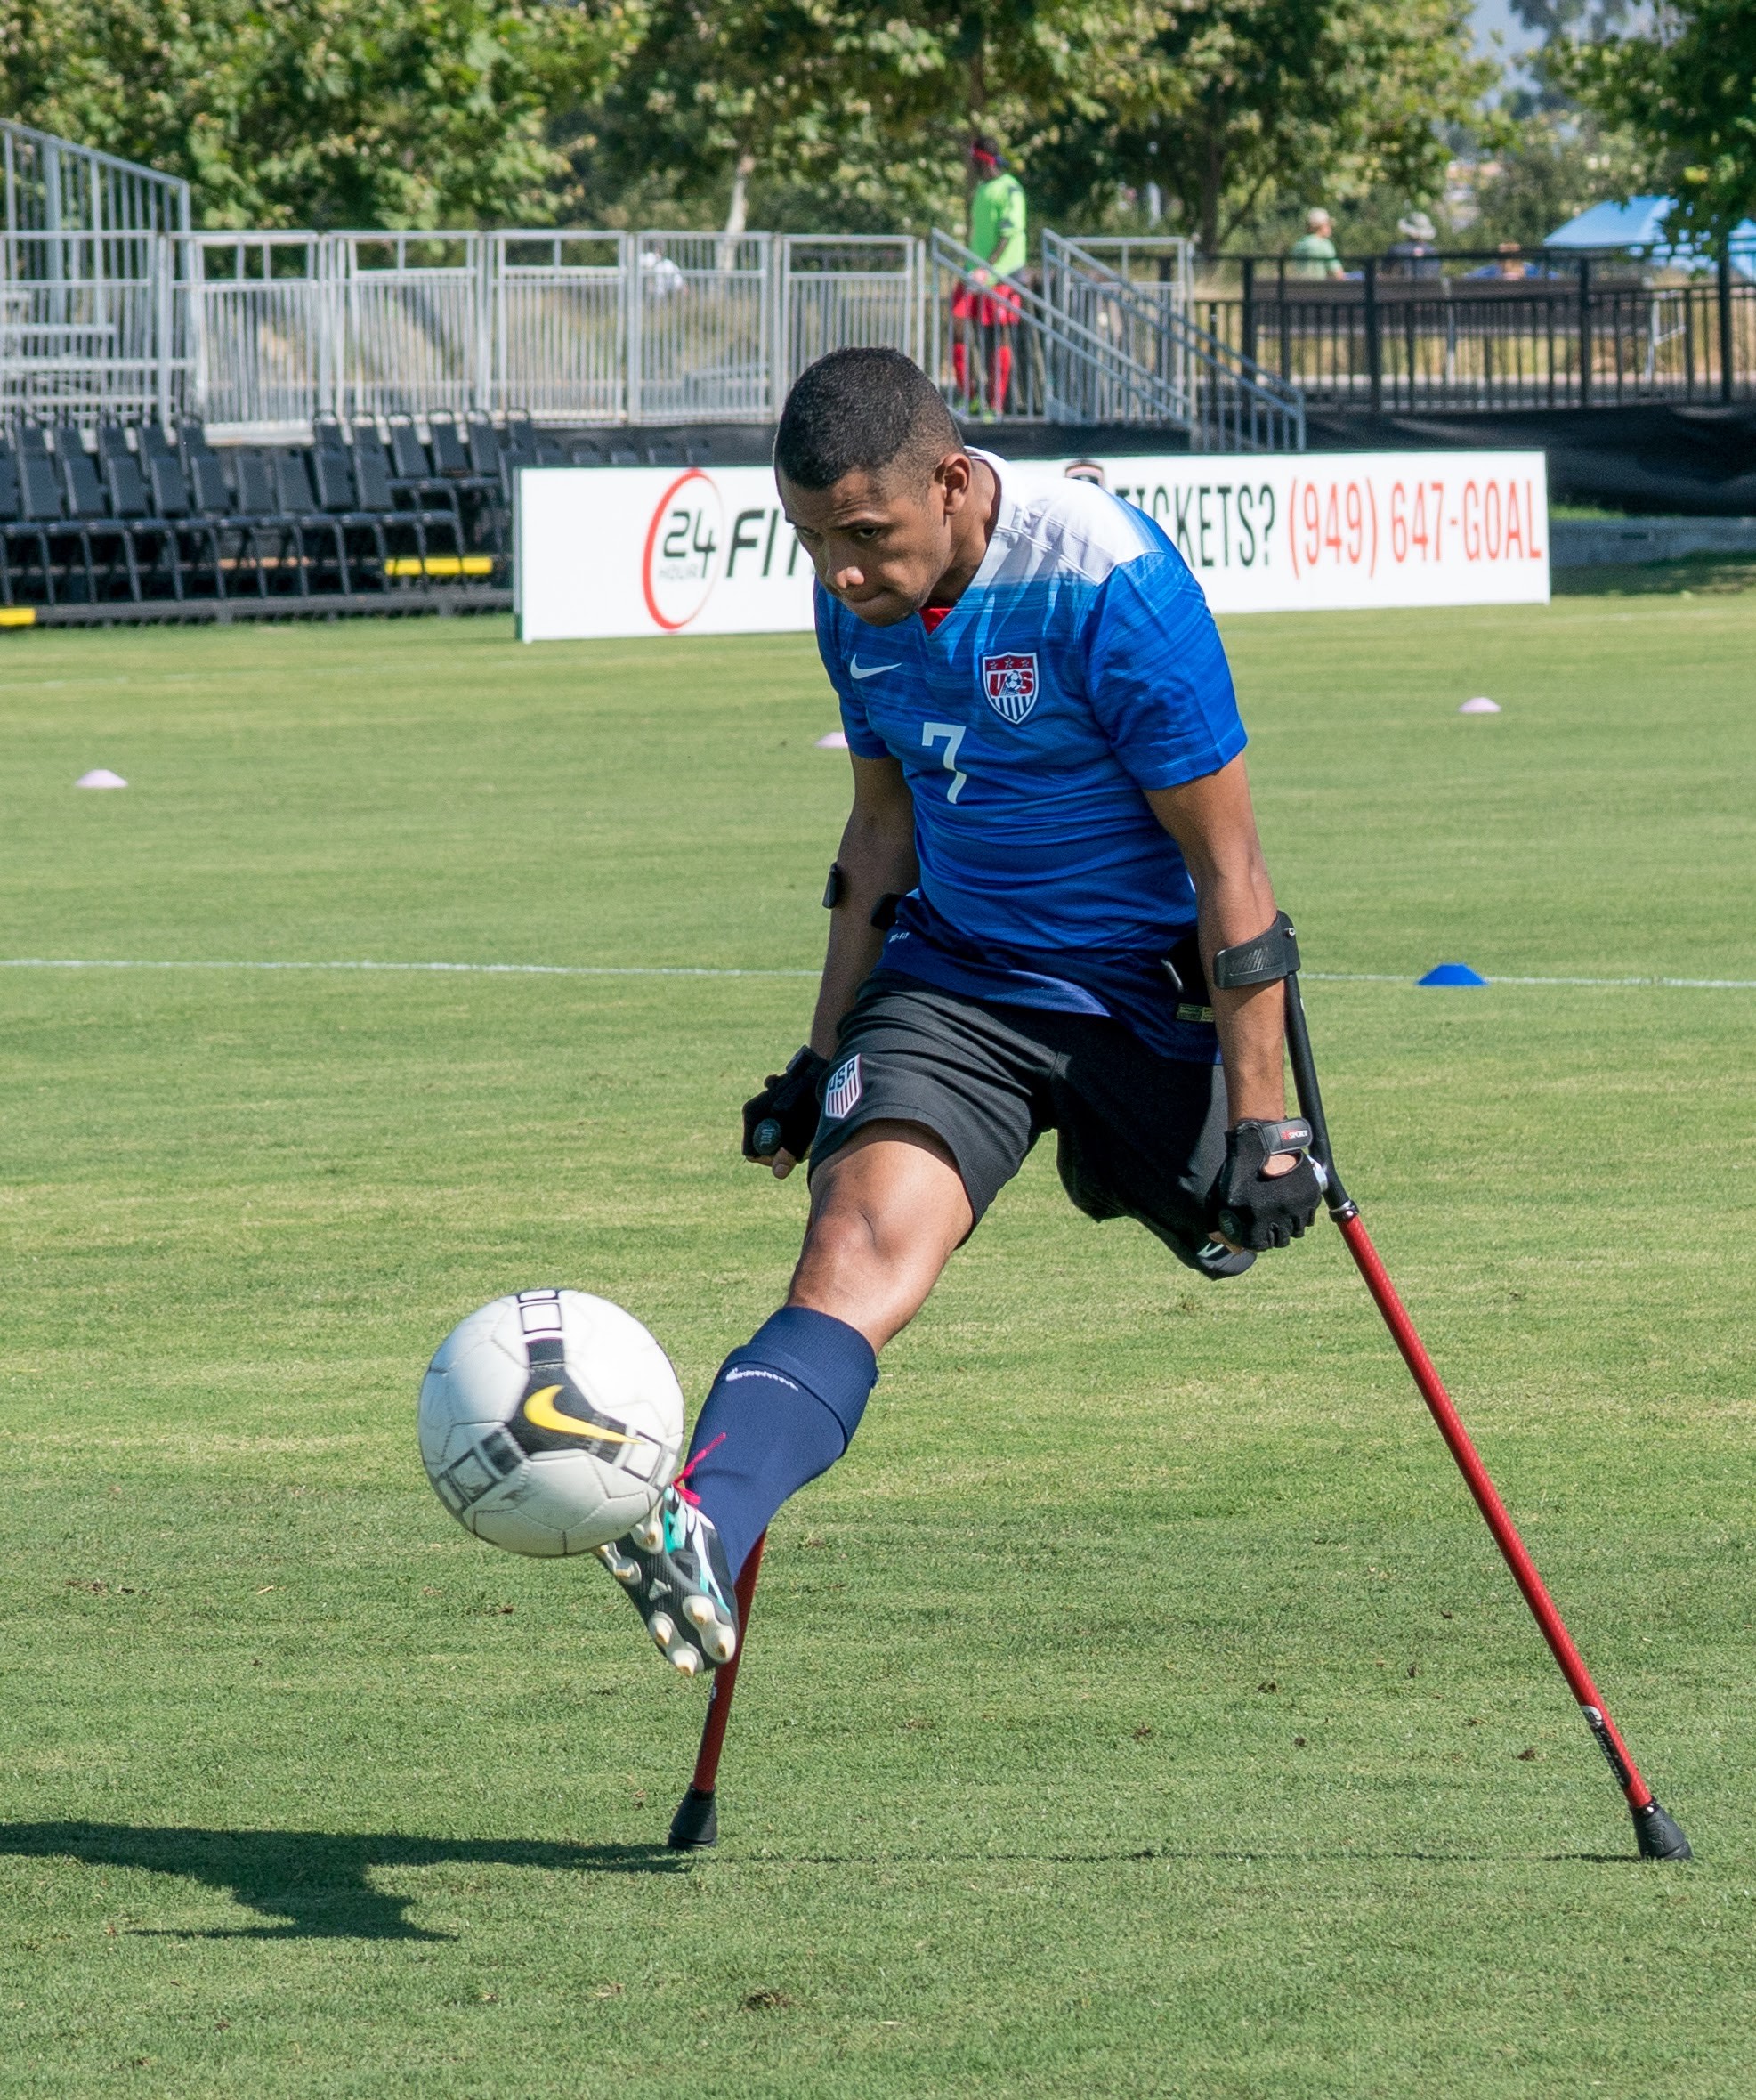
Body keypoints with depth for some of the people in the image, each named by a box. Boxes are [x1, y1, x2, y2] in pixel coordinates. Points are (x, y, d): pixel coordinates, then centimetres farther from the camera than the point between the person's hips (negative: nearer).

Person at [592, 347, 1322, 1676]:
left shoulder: (1110, 587, -22)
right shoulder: (858, 601, -2)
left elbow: (1229, 869, -17)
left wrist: (1261, 1119, -17)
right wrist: (824, 1057, 16)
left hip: (1152, 991, -3)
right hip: (953, 976, 3)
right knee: (858, 1248, -21)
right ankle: (700, 1535, -44)